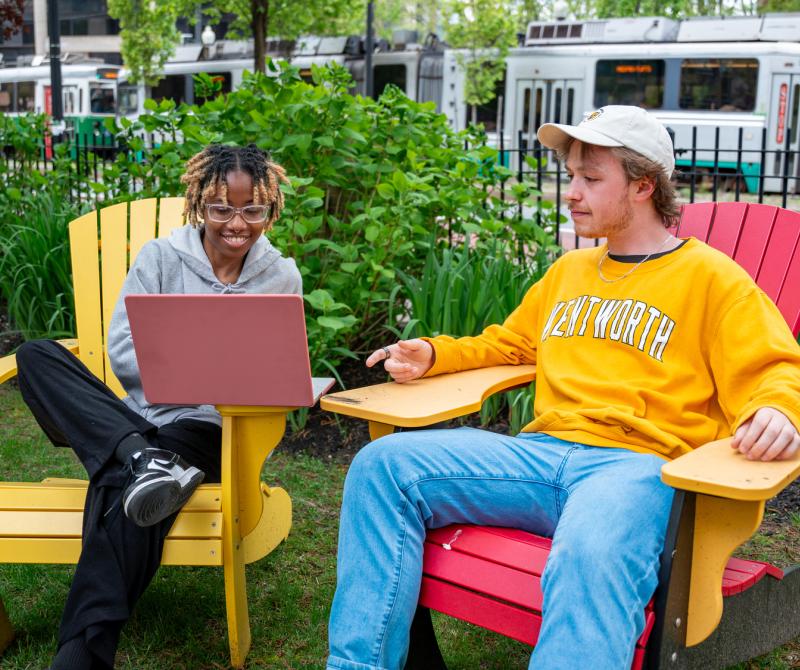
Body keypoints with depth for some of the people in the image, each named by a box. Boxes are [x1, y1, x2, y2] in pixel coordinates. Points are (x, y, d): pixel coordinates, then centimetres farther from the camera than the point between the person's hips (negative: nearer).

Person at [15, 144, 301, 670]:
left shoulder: (282, 277, 7)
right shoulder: (161, 257, 5)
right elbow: (123, 353, -1)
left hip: (208, 428, -3)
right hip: (140, 416, 3)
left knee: (121, 485, -35)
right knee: (37, 356, -22)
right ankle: (144, 459, -42)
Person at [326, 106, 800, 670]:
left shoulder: (709, 275, 8)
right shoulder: (568, 270, 27)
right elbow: (509, 343, 39)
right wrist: (433, 354, 20)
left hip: (640, 465, -6)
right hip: (542, 451, 6)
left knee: (590, 557, -42)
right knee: (383, 465, -14)